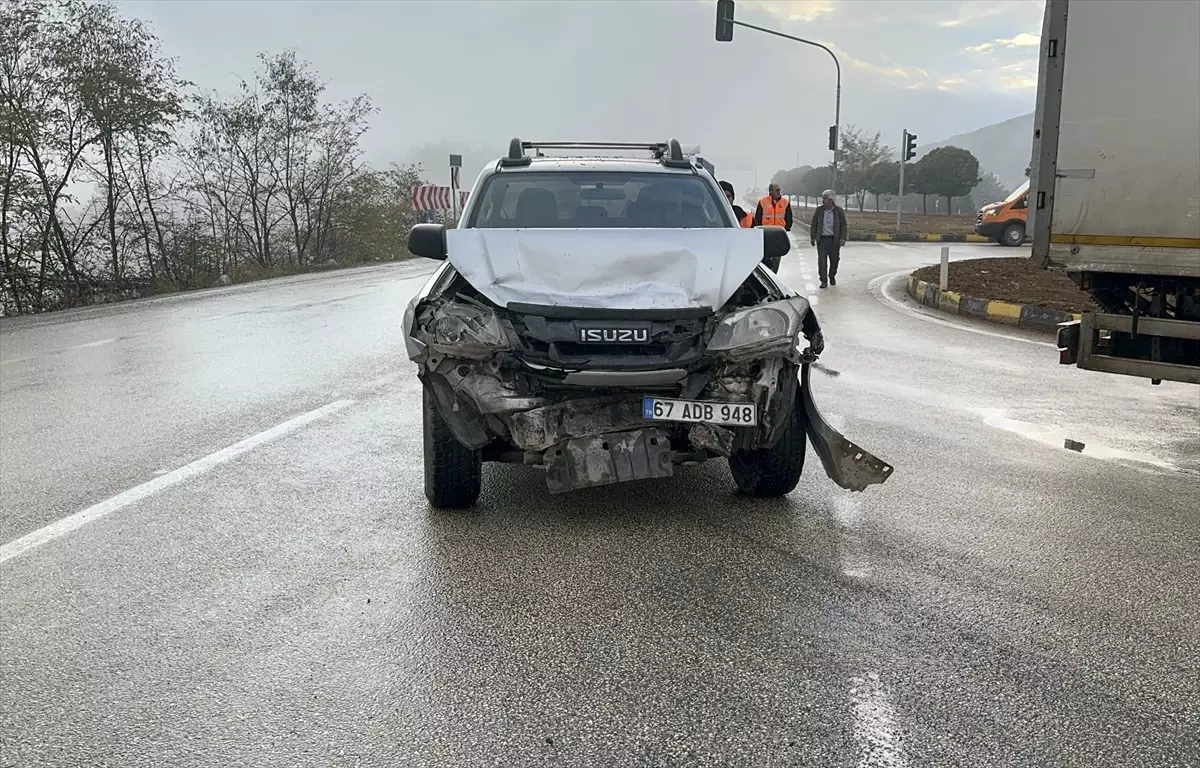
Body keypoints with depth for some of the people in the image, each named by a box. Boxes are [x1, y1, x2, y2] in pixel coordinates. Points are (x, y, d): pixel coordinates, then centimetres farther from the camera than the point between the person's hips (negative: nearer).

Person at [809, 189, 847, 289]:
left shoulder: (839, 211, 2)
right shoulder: (819, 210, 4)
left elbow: (844, 226, 3)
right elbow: (814, 225, 9)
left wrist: (843, 238, -7)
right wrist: (813, 237, 5)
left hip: (834, 240, 0)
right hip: (822, 239, 0)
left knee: (834, 260, 9)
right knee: (822, 260, -8)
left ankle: (832, 277, 33)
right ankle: (824, 281, -4)